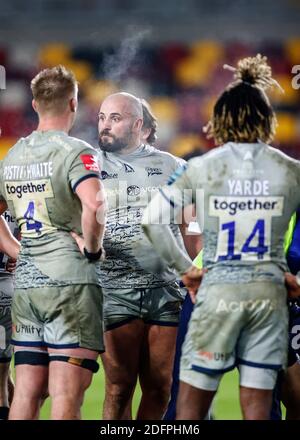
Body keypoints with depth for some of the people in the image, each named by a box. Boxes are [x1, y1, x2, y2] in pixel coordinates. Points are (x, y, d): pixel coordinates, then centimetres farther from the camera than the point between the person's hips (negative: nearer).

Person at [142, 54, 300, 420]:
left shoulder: (204, 167, -1)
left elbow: (152, 219, -5)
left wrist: (184, 268, 3)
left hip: (219, 292, -2)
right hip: (270, 293, 2)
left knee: (191, 403, 5)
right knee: (257, 407, 5)